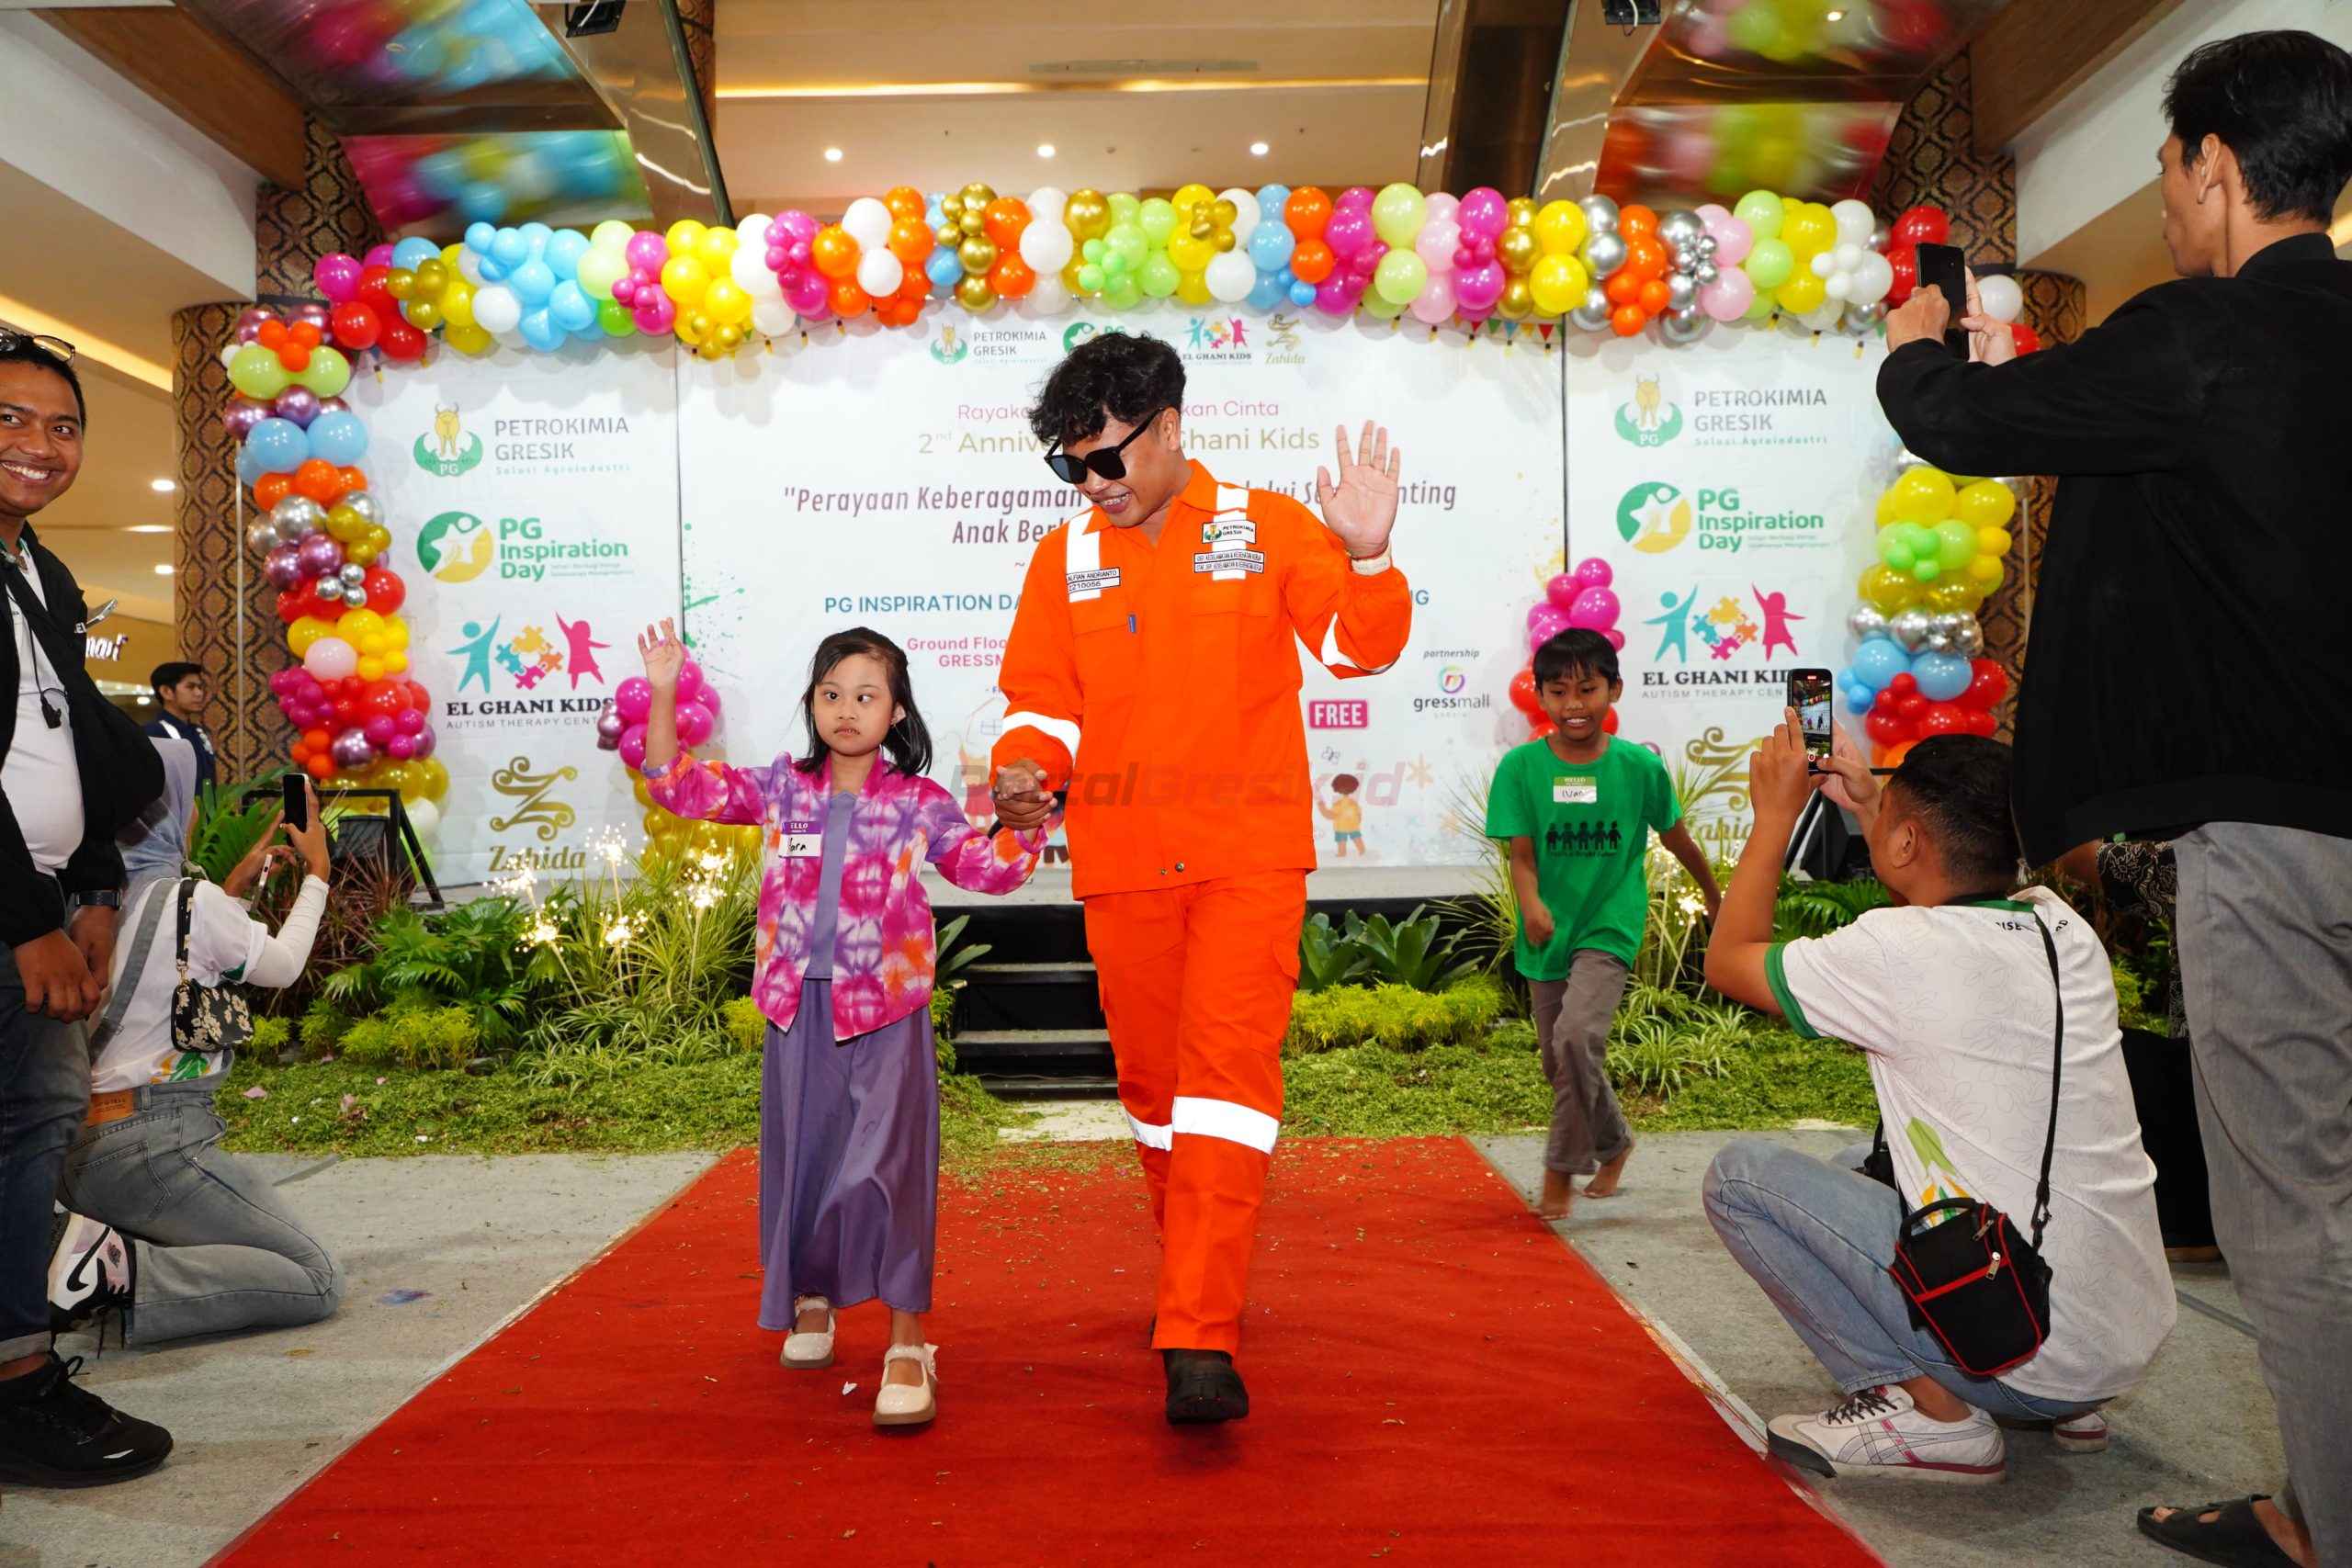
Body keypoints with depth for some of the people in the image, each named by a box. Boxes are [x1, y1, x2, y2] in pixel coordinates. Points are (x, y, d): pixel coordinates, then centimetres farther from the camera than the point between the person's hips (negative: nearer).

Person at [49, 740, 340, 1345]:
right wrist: (316, 874, 18)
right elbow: (282, 966, 5)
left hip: (75, 1153, 8)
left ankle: (98, 1246, 2)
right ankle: (118, 1272, -15)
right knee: (318, 1282, -4)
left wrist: (235, 888, 29)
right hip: (154, 1147, -8)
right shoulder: (191, 901, -13)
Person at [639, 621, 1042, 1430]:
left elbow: (986, 868, 5)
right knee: (800, 1156, 14)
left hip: (885, 1006, -3)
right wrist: (663, 693, -4)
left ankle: (908, 1342, 0)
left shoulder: (920, 802, 0)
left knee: (890, 1165, -7)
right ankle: (809, 1300, 38)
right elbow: (680, 785, 4)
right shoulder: (780, 788, 5)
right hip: (799, 1007, 3)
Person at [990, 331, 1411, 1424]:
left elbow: (1359, 645, 1)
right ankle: (1199, 1281, 33)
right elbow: (1041, 699, 9)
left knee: (1229, 1067, -14)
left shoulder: (1267, 527, 4)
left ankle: (1198, 1342, -13)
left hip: (1249, 854, -3)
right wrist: (1026, 772, -11)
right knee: (1152, 1078, 12)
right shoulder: (1065, 559, 10)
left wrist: (1368, 558, -18)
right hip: (1121, 862, 3)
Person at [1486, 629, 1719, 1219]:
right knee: (1561, 1061, 13)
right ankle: (1613, 1145, 41)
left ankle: (1561, 1171, -5)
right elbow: (1522, 856, -9)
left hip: (1609, 927, -3)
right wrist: (1531, 905, -29)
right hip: (1548, 933, 3)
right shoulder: (1521, 766, -7)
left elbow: (1678, 841, 8)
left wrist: (1715, 900, 20)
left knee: (1576, 1037, -24)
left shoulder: (1640, 766, -7)